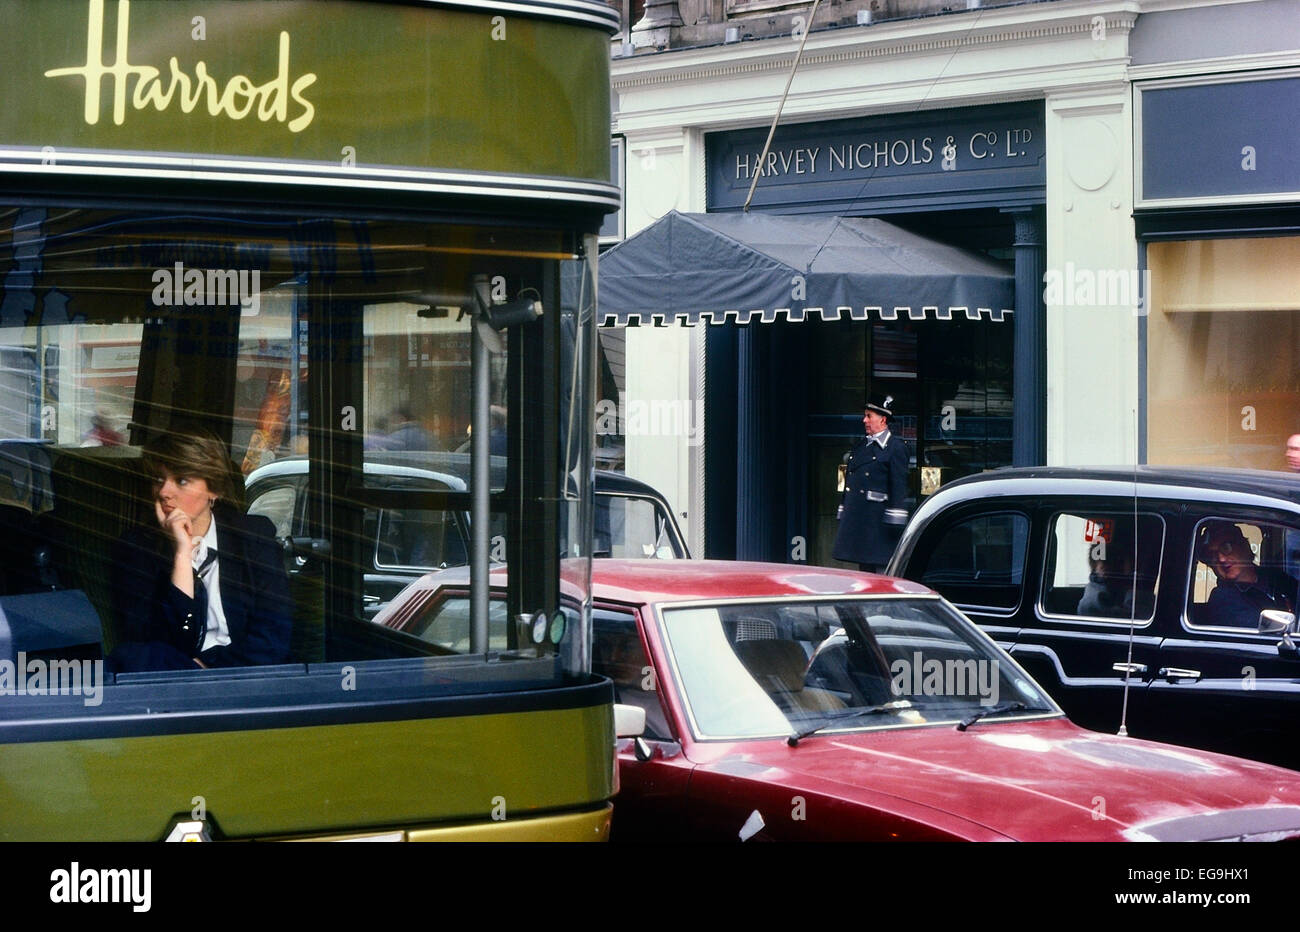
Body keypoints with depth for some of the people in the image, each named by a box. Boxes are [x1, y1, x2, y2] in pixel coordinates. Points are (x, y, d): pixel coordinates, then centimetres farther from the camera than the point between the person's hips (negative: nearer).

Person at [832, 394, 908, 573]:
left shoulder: (895, 448, -4)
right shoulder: (859, 447, 17)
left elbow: (899, 486, -10)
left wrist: (894, 524, -15)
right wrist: (843, 517, 17)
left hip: (877, 517, -7)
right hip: (855, 516, 7)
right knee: (864, 570, 10)